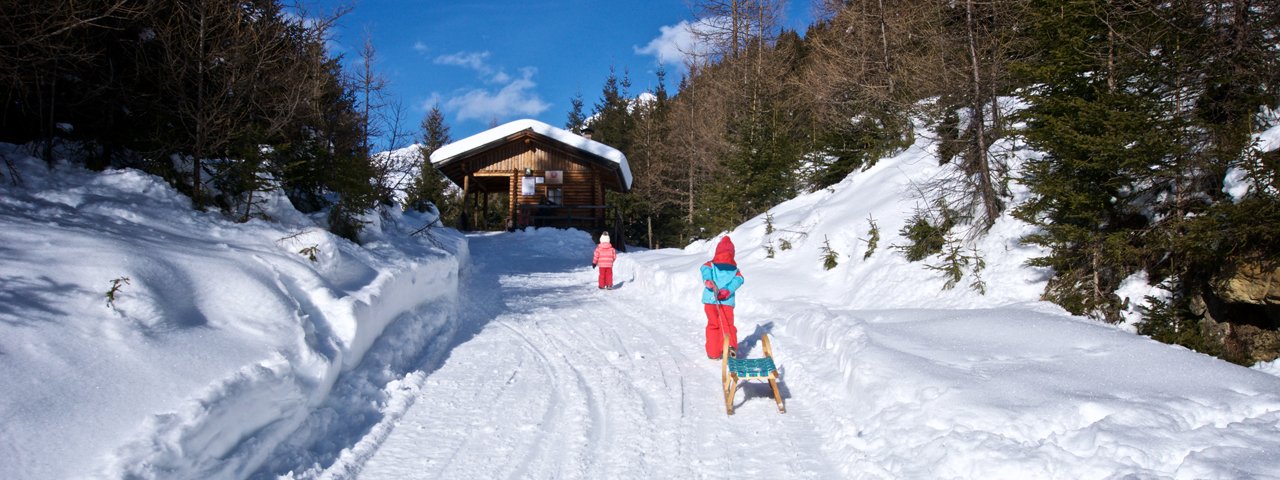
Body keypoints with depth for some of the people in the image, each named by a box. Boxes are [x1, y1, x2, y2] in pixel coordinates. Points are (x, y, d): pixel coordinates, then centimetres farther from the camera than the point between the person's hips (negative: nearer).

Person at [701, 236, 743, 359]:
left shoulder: (710, 265, 13)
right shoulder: (735, 269, 17)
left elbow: (705, 270, -11)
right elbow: (738, 280, -3)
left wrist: (709, 281, -28)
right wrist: (727, 291, -15)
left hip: (710, 300, 0)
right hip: (727, 302, 0)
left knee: (713, 325, 12)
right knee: (727, 325, 4)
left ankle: (713, 353, 12)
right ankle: (731, 346, -22)